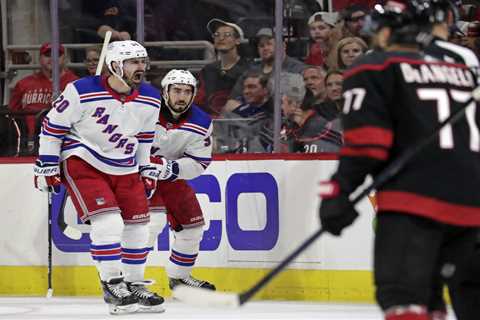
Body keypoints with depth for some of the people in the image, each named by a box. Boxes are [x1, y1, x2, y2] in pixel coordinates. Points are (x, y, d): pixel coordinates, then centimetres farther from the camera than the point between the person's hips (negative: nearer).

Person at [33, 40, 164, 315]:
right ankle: (113, 286, -12)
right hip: (83, 164, -6)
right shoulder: (82, 92, -20)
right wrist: (47, 165, -8)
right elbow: (53, 124, -10)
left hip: (125, 168, 6)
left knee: (137, 227, 5)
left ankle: (135, 285, 21)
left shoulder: (150, 99, -3)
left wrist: (147, 169, 15)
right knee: (108, 222, -20)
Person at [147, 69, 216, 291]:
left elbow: (199, 164, -11)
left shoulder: (201, 123, -11)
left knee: (192, 223, 8)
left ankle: (179, 276, 30)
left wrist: (172, 168, -28)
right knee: (153, 218, -25)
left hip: (170, 175, 6)